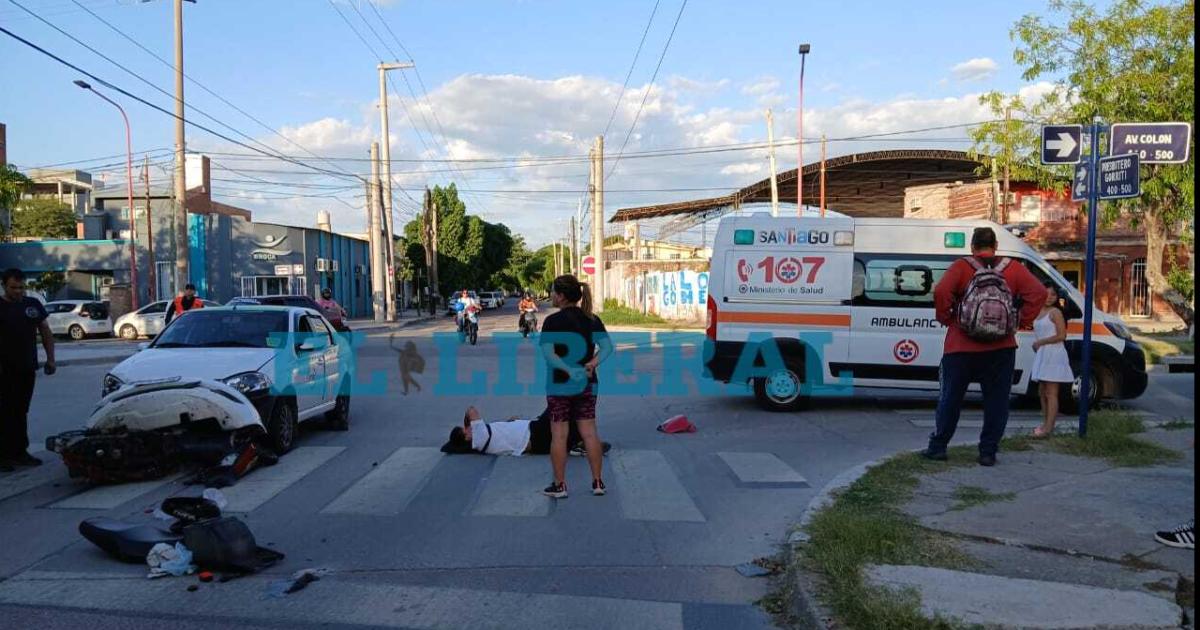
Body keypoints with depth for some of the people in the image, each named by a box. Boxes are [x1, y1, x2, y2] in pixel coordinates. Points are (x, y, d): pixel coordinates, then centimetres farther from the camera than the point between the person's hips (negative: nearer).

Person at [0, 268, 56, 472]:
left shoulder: (33, 304, 11)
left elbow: (45, 332, 16)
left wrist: (50, 358, 8)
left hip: (27, 369, 4)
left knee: (21, 411, 11)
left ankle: (20, 452, 17)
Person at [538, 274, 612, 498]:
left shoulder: (552, 321, -11)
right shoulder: (592, 320, 4)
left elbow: (548, 354, -21)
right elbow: (607, 347, -4)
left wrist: (568, 370, -23)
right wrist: (592, 363, -14)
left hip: (560, 385, -4)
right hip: (587, 384, 5)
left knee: (559, 435, 4)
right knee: (589, 433, 10)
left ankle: (559, 485, 11)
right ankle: (598, 482, 15)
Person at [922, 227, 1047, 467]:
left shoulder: (961, 267, -2)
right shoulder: (1013, 269, 5)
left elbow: (941, 292, -17)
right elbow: (1039, 293, -4)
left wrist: (946, 319, -4)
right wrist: (1021, 321, 1)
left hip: (961, 348, -1)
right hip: (1001, 349, 1)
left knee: (950, 398, 9)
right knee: (996, 400, 10)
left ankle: (937, 447, 14)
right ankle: (988, 452, 12)